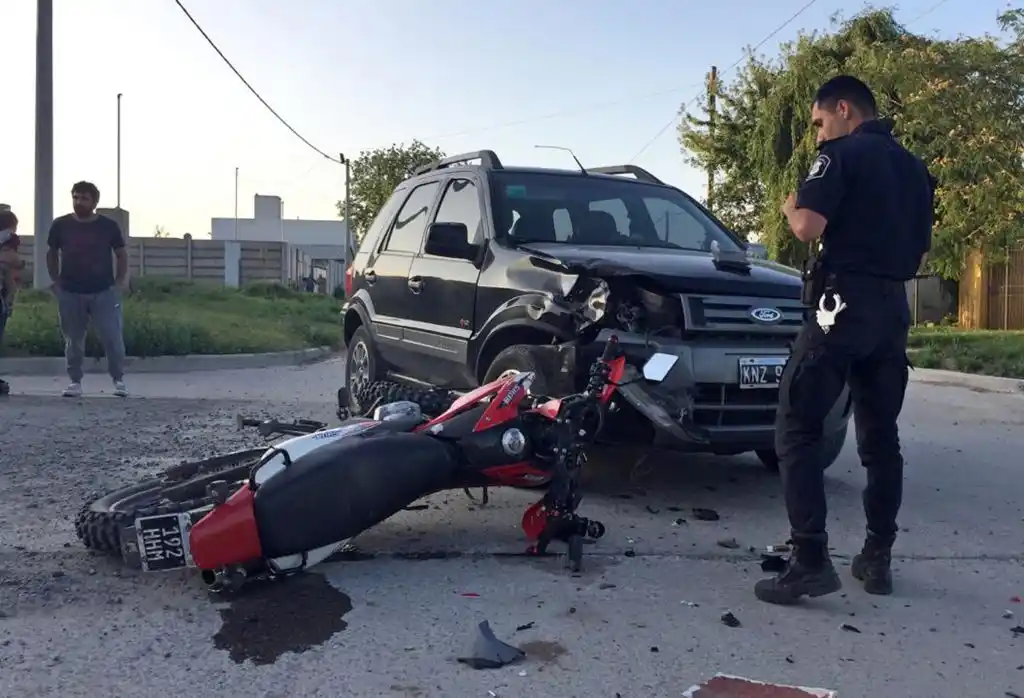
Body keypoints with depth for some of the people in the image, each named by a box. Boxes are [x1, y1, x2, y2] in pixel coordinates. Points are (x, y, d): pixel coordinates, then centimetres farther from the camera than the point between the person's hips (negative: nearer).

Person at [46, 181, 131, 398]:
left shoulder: (109, 225, -2)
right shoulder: (60, 225, 1)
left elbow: (121, 255, 7)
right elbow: (51, 253, 13)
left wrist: (119, 282, -1)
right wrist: (56, 281, 5)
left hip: (104, 292, -1)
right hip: (70, 293, 1)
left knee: (113, 338, -5)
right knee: (73, 340, 7)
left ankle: (119, 380, 8)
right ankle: (75, 381, 18)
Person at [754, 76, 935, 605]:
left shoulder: (842, 154, -5)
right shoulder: (915, 168, 19)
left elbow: (808, 226, -17)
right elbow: (922, 246, 23)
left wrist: (790, 206, 3)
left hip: (844, 302, -8)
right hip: (892, 308, 8)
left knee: (797, 429, -6)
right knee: (880, 434, 12)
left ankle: (810, 561, -13)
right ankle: (877, 558, 16)